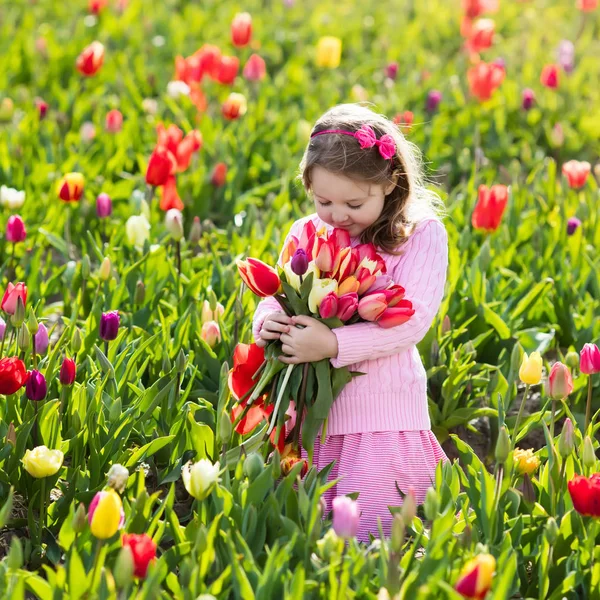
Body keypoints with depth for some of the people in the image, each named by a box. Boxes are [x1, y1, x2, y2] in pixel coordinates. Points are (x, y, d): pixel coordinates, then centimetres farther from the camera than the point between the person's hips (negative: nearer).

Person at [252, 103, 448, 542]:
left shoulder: (422, 235, -6)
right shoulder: (305, 234, 9)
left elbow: (412, 320, -15)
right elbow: (274, 299, 11)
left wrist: (334, 345, -26)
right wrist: (268, 321, -14)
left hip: (382, 411, -5)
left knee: (363, 537, -6)